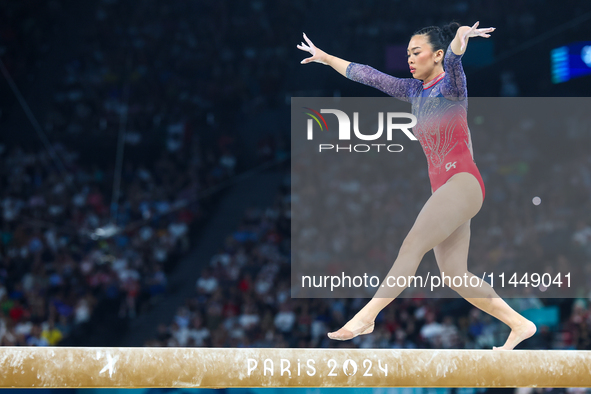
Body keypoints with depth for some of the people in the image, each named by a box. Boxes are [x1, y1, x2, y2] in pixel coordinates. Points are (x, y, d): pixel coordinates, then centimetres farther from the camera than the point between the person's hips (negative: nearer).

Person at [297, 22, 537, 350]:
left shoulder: (450, 85, -3)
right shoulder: (415, 91, 18)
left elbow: (452, 60, -26)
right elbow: (369, 76, 26)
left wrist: (460, 40, -48)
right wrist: (326, 58, 32)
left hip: (464, 181, -8)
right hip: (442, 188, 8)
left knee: (413, 245, -19)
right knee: (454, 274, -1)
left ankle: (366, 317, -24)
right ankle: (520, 325, 3)